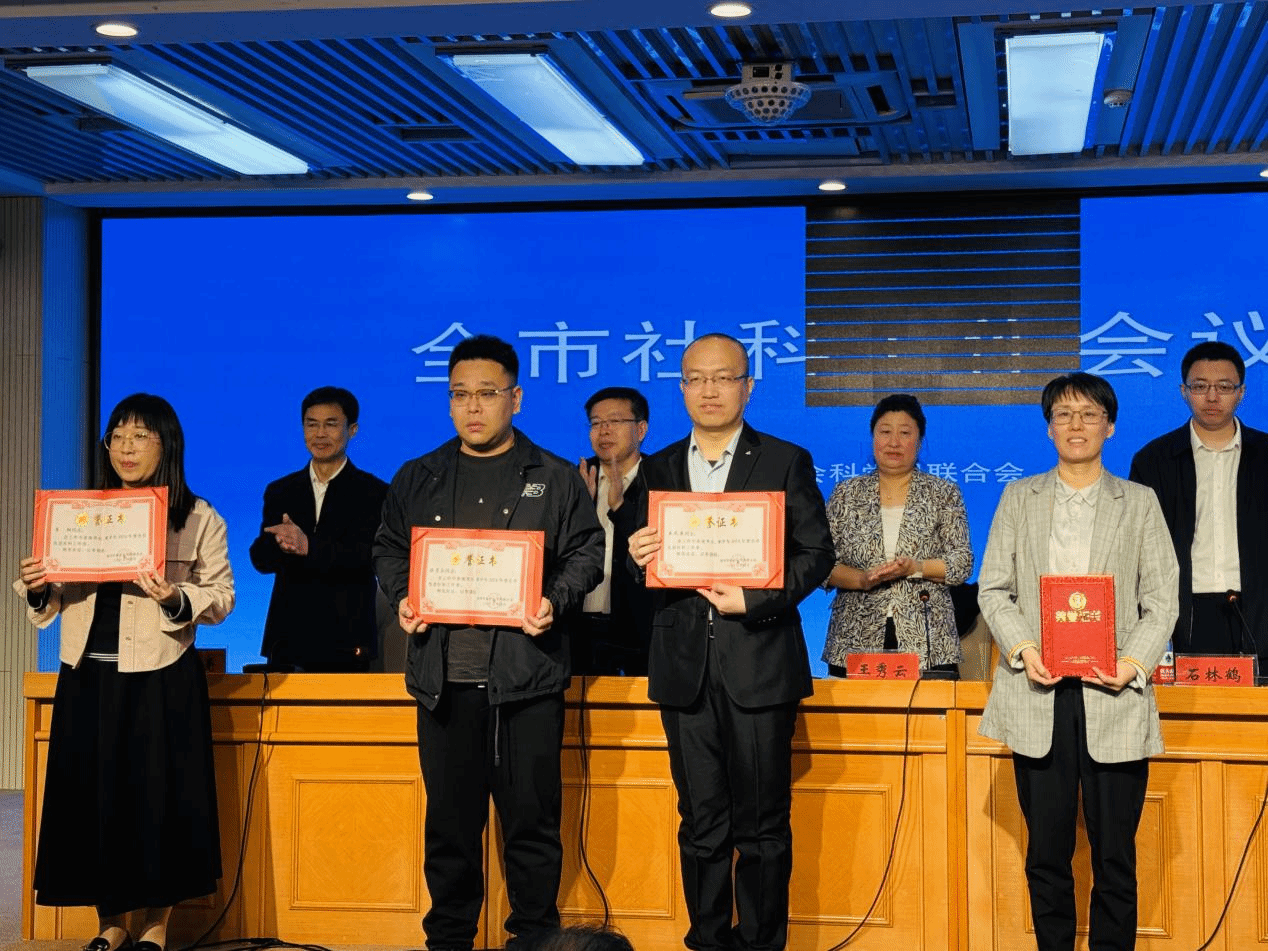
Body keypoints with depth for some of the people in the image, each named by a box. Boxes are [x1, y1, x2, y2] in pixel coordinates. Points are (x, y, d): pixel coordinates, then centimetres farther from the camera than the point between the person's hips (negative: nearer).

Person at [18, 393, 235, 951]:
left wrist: (176, 599, -22)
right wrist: (37, 589, -7)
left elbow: (222, 598, -4)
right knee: (91, 797, 5)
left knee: (157, 798, -1)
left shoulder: (198, 519, 1)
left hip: (160, 681, -3)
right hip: (88, 679, 4)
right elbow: (55, 601, 15)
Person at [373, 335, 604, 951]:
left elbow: (587, 552, 6)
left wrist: (556, 601, -11)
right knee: (449, 821, 7)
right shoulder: (418, 479, 14)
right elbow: (389, 548, 18)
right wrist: (402, 598, -1)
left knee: (531, 820, 1)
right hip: (444, 678, 2)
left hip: (526, 676, -2)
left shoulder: (555, 479, 7)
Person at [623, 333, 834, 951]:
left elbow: (817, 553, -1)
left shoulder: (786, 462, 4)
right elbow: (645, 562, 13)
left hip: (759, 665, -3)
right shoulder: (659, 470, 14)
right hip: (685, 668, 3)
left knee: (762, 826, 2)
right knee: (701, 824, 8)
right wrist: (638, 557, -11)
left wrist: (756, 599, -15)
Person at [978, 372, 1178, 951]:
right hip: (1038, 694, 1)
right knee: (1046, 853, 4)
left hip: (1114, 695, -1)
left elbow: (1161, 599, 6)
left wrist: (1134, 663, -10)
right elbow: (993, 588, 8)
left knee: (1115, 855, 0)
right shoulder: (1019, 498, 14)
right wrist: (1022, 649, -9)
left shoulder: (1140, 503, 12)